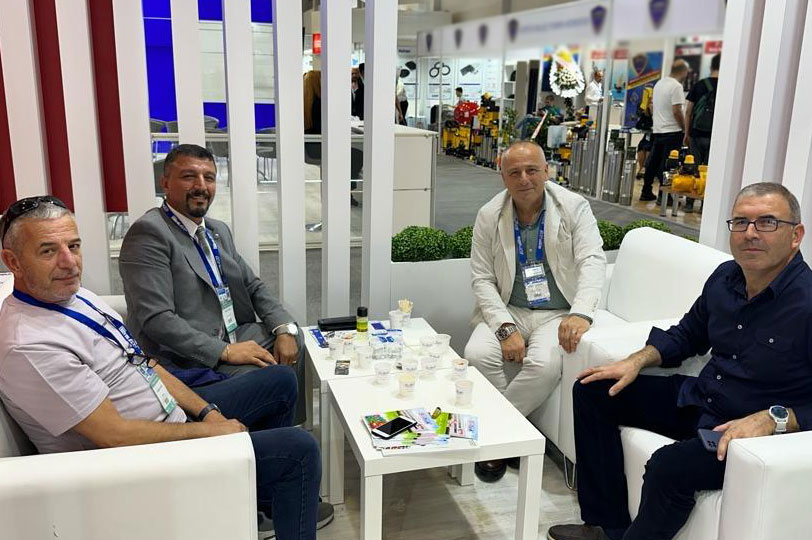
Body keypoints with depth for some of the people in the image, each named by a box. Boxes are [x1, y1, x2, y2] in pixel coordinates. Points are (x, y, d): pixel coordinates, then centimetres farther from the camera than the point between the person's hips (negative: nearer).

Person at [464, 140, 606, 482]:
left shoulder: (574, 208, -5)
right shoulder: (489, 216, 0)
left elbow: (593, 261, -18)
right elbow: (482, 279, -2)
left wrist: (581, 313, -37)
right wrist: (505, 328, -17)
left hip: (558, 314, -2)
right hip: (508, 310, 2)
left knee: (545, 364, -31)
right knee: (477, 354, -27)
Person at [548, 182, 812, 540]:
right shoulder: (725, 277, 1)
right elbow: (687, 335, 16)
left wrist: (773, 418, -31)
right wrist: (638, 360, 3)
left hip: (757, 431, -8)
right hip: (698, 400, 8)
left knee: (669, 466, -35)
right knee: (592, 391, 5)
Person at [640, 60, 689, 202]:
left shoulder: (659, 83, 12)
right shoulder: (676, 86, -14)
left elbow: (652, 106, 19)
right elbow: (677, 111, -19)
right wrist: (685, 129, -9)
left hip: (657, 130, 8)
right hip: (672, 132, -8)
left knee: (653, 162, 13)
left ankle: (646, 192, 18)